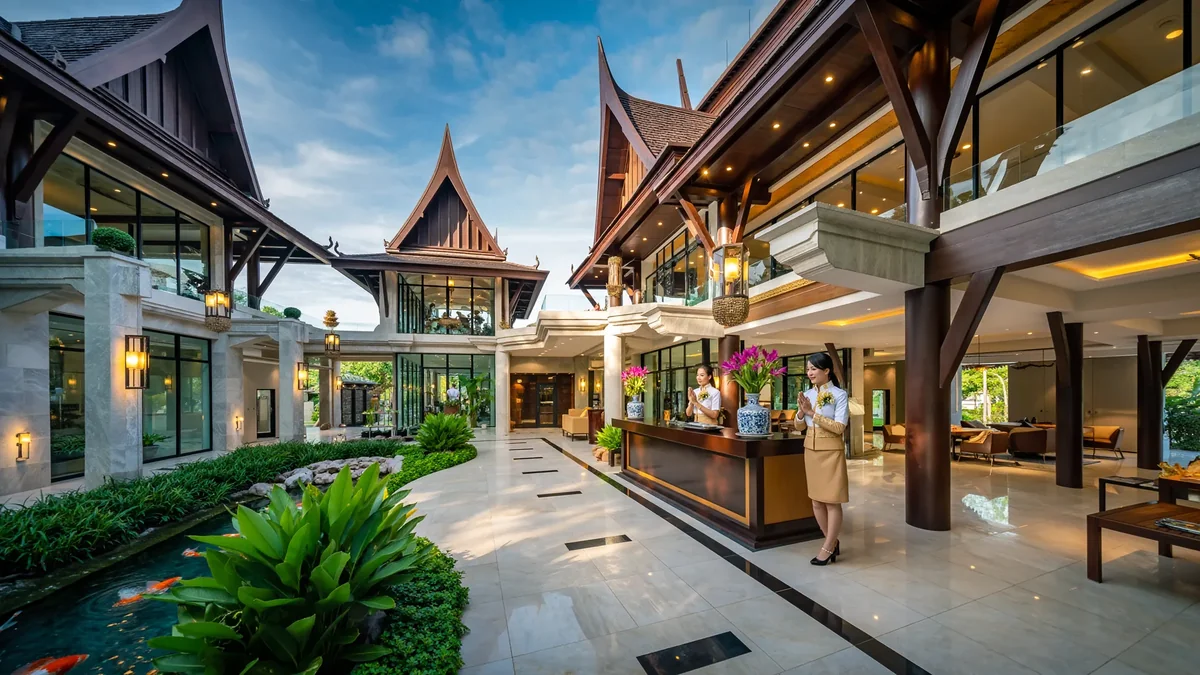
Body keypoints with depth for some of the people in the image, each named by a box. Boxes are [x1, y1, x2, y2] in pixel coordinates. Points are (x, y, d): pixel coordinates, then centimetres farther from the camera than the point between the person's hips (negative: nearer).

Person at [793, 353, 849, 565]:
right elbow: (799, 427, 8)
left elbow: (840, 427, -17)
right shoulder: (808, 394, 5)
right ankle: (832, 542, 30)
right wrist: (802, 412, -11)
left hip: (831, 451, -6)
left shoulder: (840, 394, -10)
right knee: (816, 500, 12)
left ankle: (827, 548, 15)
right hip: (811, 450, 6)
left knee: (832, 500, 3)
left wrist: (813, 413, -20)